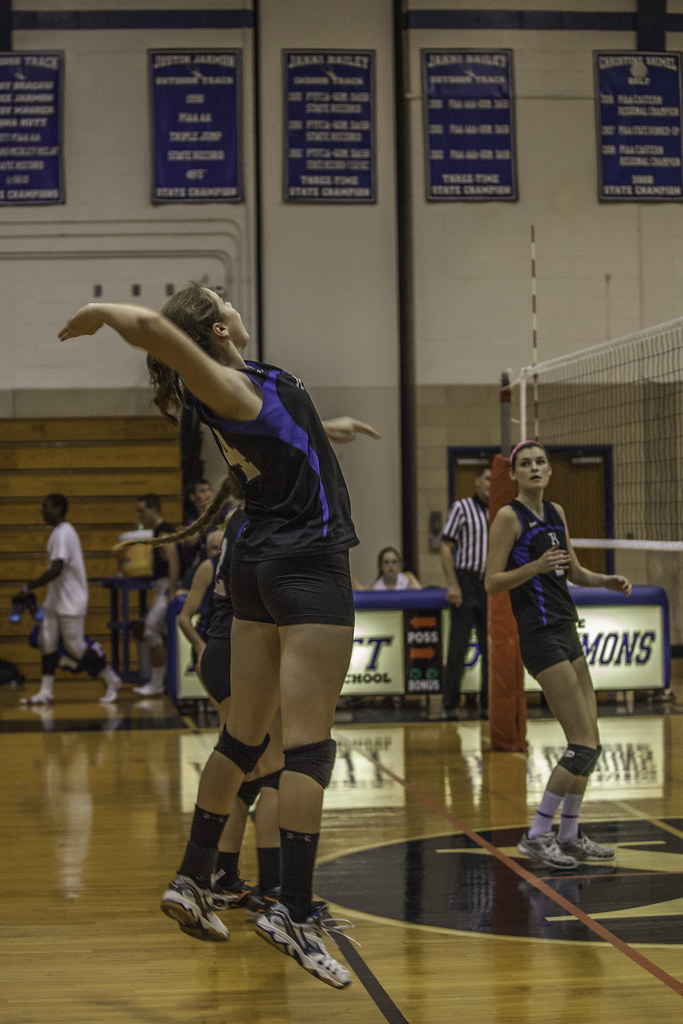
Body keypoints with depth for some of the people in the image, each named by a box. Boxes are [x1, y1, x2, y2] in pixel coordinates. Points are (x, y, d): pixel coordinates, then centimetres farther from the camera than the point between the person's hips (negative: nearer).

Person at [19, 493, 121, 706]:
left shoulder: (63, 534, -19)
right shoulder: (58, 532, 13)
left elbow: (55, 570, -27)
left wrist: (29, 587, -22)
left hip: (70, 603, -10)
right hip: (55, 600, 10)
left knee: (75, 646, -3)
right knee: (47, 642, 4)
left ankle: (112, 681, 11)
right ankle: (46, 692, 5)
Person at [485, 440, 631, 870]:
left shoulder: (557, 513, 13)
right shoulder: (508, 516, -9)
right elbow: (493, 582, -11)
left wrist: (607, 580, 4)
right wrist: (535, 566, -26)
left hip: (566, 633, 8)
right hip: (540, 637, -8)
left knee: (591, 744, 9)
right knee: (584, 746, -12)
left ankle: (570, 836, 19)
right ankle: (537, 836, -4)